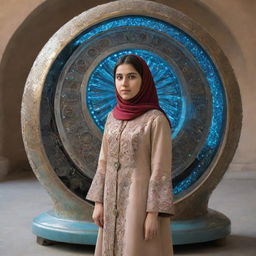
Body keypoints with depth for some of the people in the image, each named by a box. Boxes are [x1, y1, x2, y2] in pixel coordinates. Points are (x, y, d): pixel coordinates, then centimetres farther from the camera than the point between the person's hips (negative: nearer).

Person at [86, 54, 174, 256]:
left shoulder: (156, 119, -10)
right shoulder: (113, 117, 10)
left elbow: (161, 170, -13)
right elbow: (105, 162, 12)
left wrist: (153, 213, -17)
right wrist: (98, 202, 7)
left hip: (143, 200, -7)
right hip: (116, 201, 7)